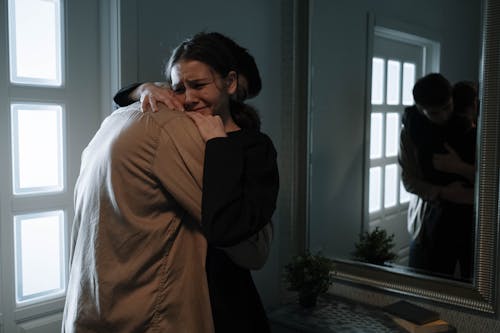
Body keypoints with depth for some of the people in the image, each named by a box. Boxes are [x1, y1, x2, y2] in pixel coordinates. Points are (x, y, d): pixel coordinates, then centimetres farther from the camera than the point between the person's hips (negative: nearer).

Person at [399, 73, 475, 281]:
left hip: (472, 215, 0)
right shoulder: (411, 129, -4)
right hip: (431, 219, 1)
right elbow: (409, 180, -3)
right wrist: (443, 193, -17)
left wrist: (459, 167, -22)